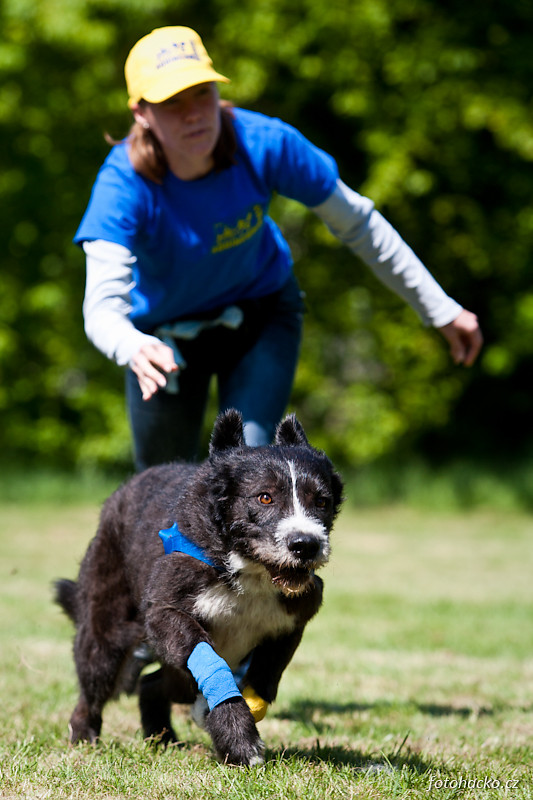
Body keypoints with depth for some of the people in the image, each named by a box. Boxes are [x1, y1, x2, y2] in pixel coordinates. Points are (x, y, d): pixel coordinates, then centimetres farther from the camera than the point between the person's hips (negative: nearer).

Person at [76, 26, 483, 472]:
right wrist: (134, 351, -66)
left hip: (261, 317, 0)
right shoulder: (124, 184, -33)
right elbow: (102, 308, -41)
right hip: (163, 333, 0)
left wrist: (441, 310, -8)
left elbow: (355, 222, -13)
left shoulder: (264, 145, -28)